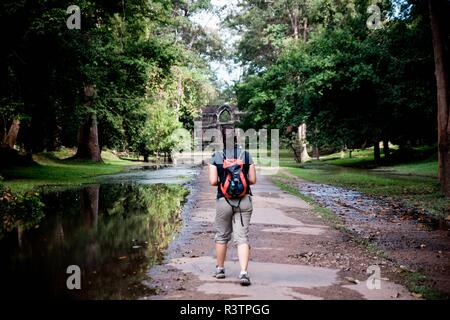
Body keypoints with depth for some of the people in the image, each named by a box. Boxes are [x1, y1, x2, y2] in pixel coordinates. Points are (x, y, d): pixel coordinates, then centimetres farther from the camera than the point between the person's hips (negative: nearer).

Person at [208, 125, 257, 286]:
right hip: (244, 201, 1)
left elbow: (213, 181, -11)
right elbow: (253, 180, -2)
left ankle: (220, 269, 30)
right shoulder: (246, 155, -2)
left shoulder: (216, 157, -6)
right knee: (242, 237, 1)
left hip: (224, 201, -1)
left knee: (221, 236, 17)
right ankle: (243, 272, -10)